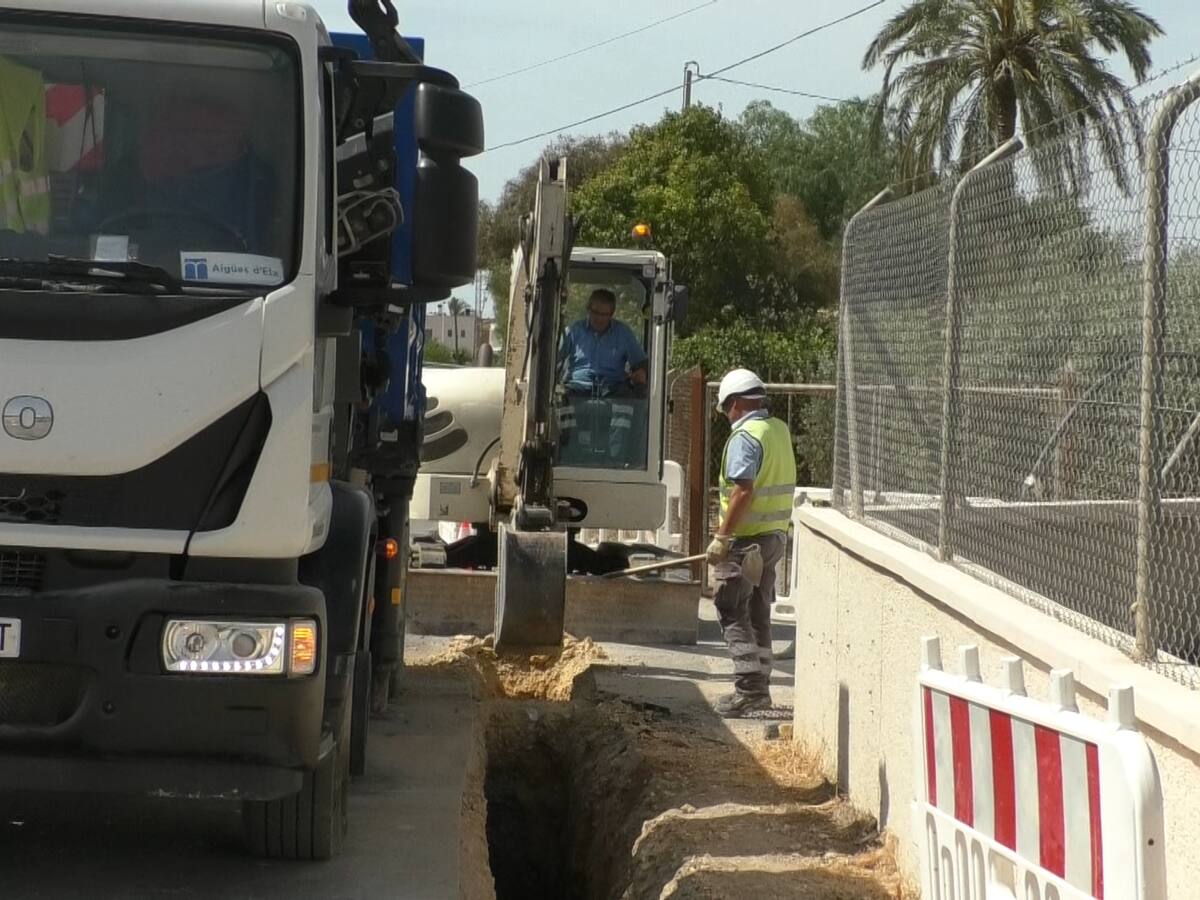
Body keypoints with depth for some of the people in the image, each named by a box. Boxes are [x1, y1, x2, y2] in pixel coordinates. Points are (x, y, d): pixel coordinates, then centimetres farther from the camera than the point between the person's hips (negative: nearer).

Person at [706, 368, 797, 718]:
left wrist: (722, 536, -19)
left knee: (732, 612, -4)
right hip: (775, 536, 9)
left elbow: (743, 490, -24)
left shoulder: (745, 436, -16)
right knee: (758, 615, 16)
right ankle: (760, 689, 20)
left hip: (747, 539, -9)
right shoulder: (780, 431, 11)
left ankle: (749, 686, -11)